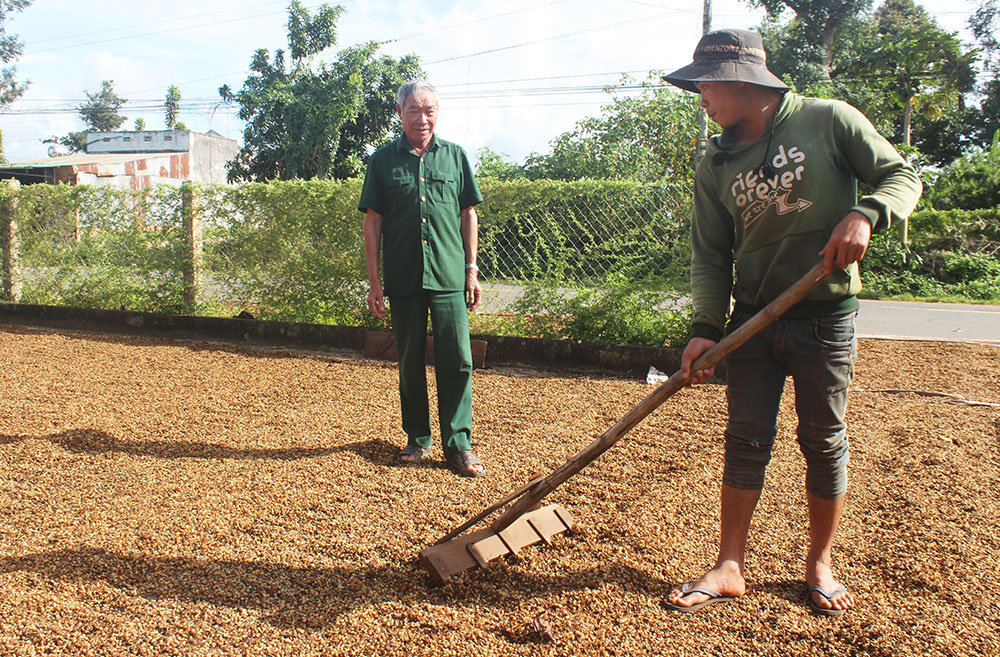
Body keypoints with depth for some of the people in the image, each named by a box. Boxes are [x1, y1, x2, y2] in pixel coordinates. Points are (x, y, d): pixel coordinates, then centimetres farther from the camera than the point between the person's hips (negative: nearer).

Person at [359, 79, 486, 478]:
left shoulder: (454, 156, 8)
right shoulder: (383, 160, 6)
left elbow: (469, 216, 10)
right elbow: (373, 222, 5)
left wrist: (472, 271, 4)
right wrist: (374, 281, 1)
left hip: (449, 279, 0)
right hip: (403, 280, 0)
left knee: (457, 362, -3)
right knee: (410, 364, 9)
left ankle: (458, 446, 5)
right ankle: (417, 439, 23)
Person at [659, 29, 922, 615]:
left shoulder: (829, 120, -4)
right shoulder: (716, 165, 5)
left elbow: (902, 176, 1)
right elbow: (711, 255, 4)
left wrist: (865, 214, -20)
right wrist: (706, 328, -8)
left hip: (826, 316, -2)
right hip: (752, 317, 3)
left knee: (825, 441, 6)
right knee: (746, 441, 4)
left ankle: (820, 565, 24)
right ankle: (731, 567, 13)